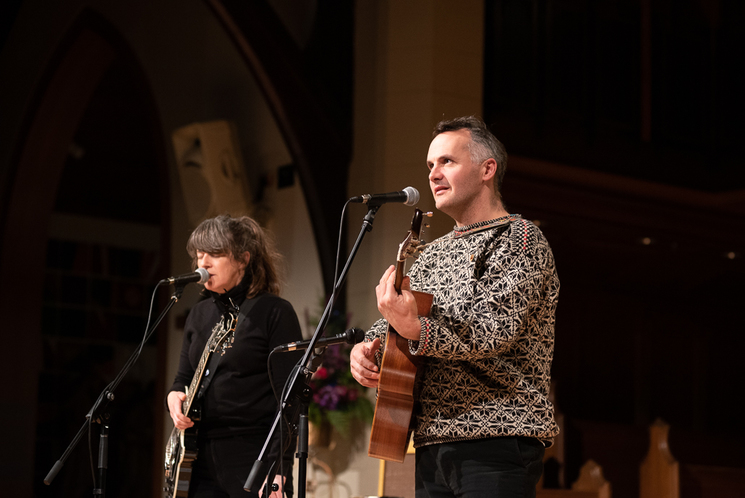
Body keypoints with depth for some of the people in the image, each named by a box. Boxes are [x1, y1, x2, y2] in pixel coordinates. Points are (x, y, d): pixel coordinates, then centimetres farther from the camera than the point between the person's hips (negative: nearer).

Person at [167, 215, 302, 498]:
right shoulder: (199, 315, 15)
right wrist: (175, 395, 0)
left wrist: (277, 469, -19)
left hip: (255, 462, -6)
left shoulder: (274, 312, -6)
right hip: (205, 461, 6)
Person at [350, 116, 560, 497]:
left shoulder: (521, 241, -5)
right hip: (431, 444, 7)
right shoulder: (433, 254, 21)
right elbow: (388, 323, 23)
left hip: (496, 442, -7)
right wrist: (367, 348, -1)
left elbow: (495, 332, -19)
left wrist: (416, 330, -34)